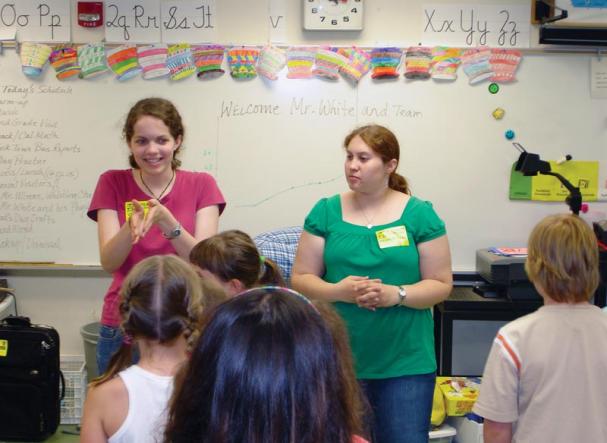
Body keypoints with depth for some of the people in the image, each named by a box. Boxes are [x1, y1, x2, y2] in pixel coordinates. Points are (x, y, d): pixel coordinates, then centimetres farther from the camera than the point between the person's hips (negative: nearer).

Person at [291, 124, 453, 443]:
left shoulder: (420, 215, -1)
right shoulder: (326, 212, 2)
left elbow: (441, 284, 0)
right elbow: (301, 279, 3)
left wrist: (396, 294, -18)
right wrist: (337, 291, -17)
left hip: (406, 362, -1)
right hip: (339, 359, 1)